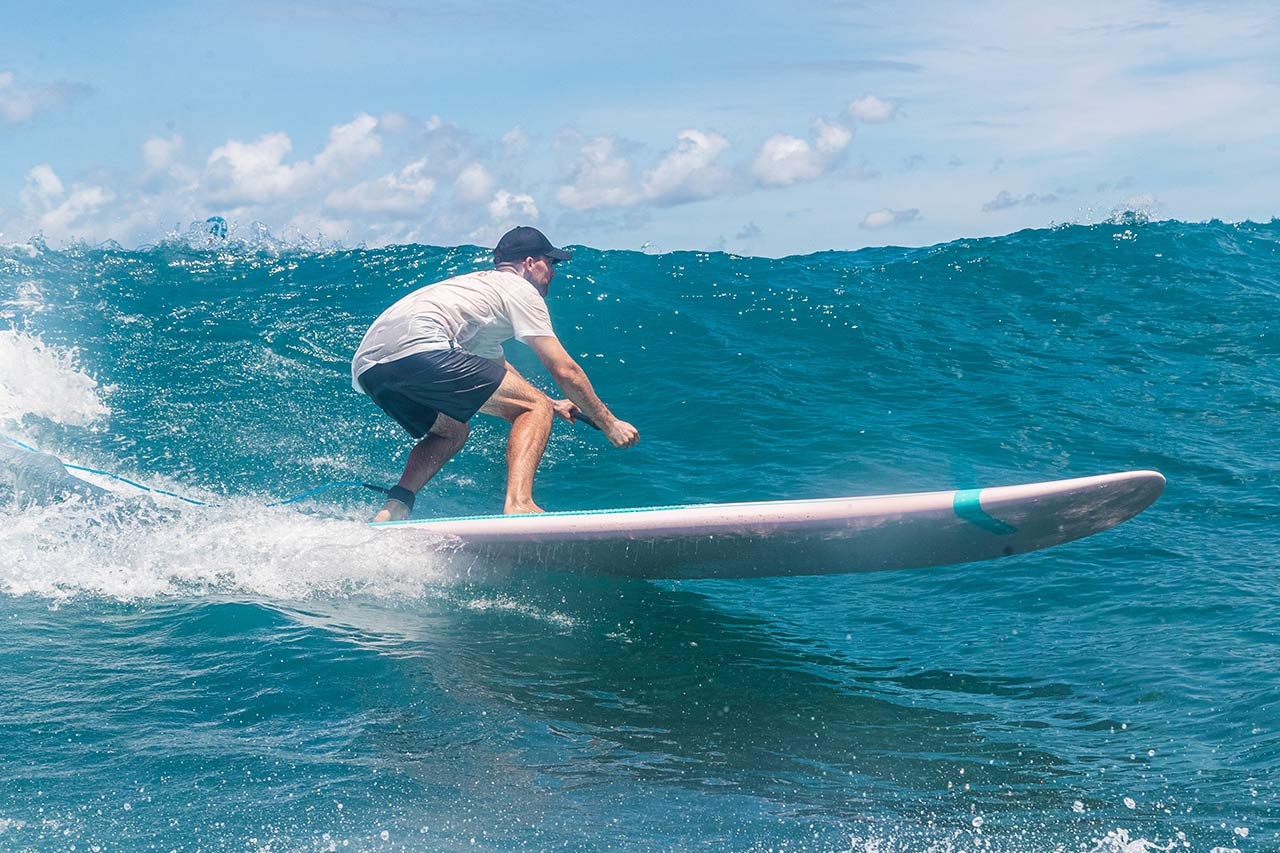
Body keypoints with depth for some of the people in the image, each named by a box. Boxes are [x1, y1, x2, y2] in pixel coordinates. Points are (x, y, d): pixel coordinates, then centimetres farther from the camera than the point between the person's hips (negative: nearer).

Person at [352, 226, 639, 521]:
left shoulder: (477, 285, 38)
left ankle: (393, 508, 9)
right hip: (416, 348, -9)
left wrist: (551, 404, 55)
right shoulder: (520, 289, 12)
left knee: (452, 431, 32)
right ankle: (518, 504, -25)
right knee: (536, 407, -2)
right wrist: (608, 423, 16)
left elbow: (498, 368, 52)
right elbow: (564, 370, 7)